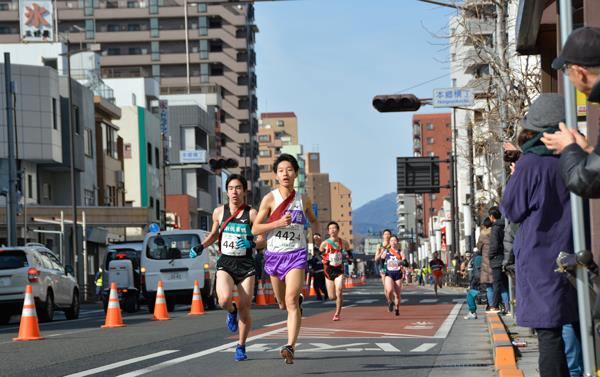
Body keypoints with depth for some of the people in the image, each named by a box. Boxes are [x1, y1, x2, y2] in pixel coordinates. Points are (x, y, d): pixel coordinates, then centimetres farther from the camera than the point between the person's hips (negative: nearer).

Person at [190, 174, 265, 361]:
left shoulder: (251, 213, -3)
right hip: (225, 264, 1)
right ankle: (231, 312, 12)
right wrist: (200, 247, 9)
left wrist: (251, 243, -26)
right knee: (224, 300, -26)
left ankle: (241, 346, 24)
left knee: (244, 309, 1)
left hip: (246, 265, -1)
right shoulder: (219, 212, 5)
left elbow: (263, 242, -5)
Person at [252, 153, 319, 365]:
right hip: (274, 255, 1)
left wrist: (316, 234, 10)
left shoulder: (303, 201, 5)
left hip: (297, 255, -1)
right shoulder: (270, 199, -3)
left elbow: (313, 221, 26)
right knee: (283, 304, 17)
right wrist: (278, 223, -18)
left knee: (291, 301, -20)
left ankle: (290, 347, -27)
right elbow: (255, 229, -6)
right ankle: (299, 299, 54)